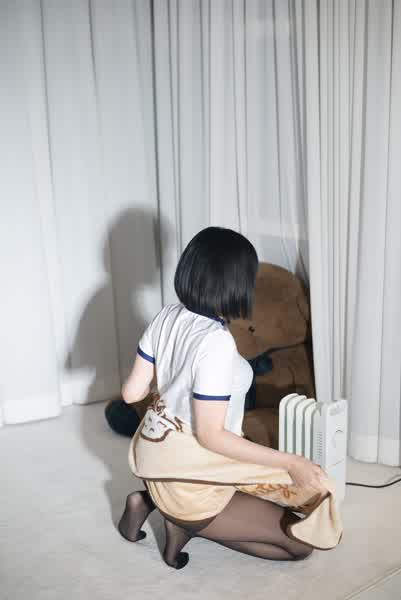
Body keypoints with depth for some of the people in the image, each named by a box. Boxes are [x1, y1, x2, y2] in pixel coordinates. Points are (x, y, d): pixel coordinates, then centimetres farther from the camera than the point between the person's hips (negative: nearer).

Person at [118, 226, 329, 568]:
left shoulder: (167, 317, -6)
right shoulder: (215, 341, -29)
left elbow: (132, 392, 0)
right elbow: (211, 435, -27)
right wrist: (290, 462, -25)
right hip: (189, 483, -8)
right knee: (302, 542, 4)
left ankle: (152, 500, 15)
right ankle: (189, 522, -1)